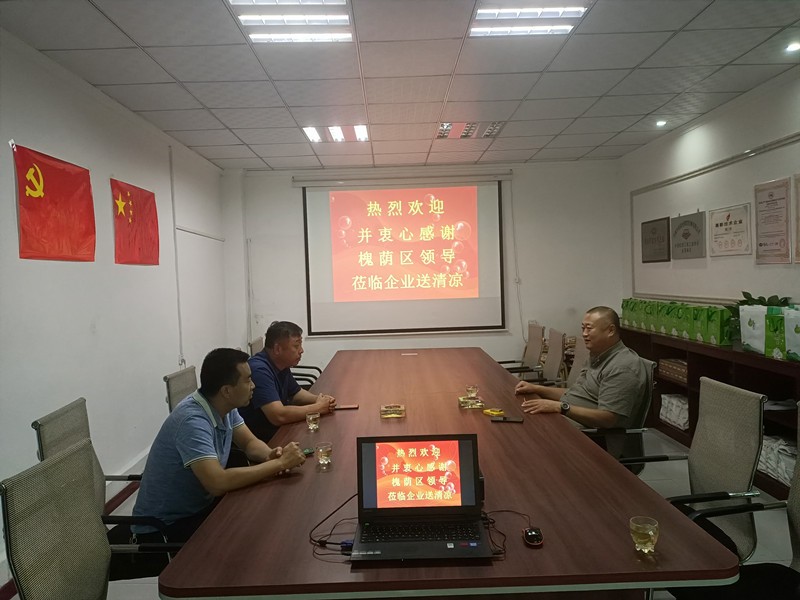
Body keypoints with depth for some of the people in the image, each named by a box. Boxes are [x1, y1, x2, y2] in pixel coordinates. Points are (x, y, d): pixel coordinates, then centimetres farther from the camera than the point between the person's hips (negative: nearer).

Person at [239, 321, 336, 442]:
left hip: (277, 431, 9)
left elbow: (295, 393, 19)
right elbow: (279, 416, -32)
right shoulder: (259, 370, -25)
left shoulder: (282, 365, 4)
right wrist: (318, 407, -20)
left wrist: (319, 399, -1)